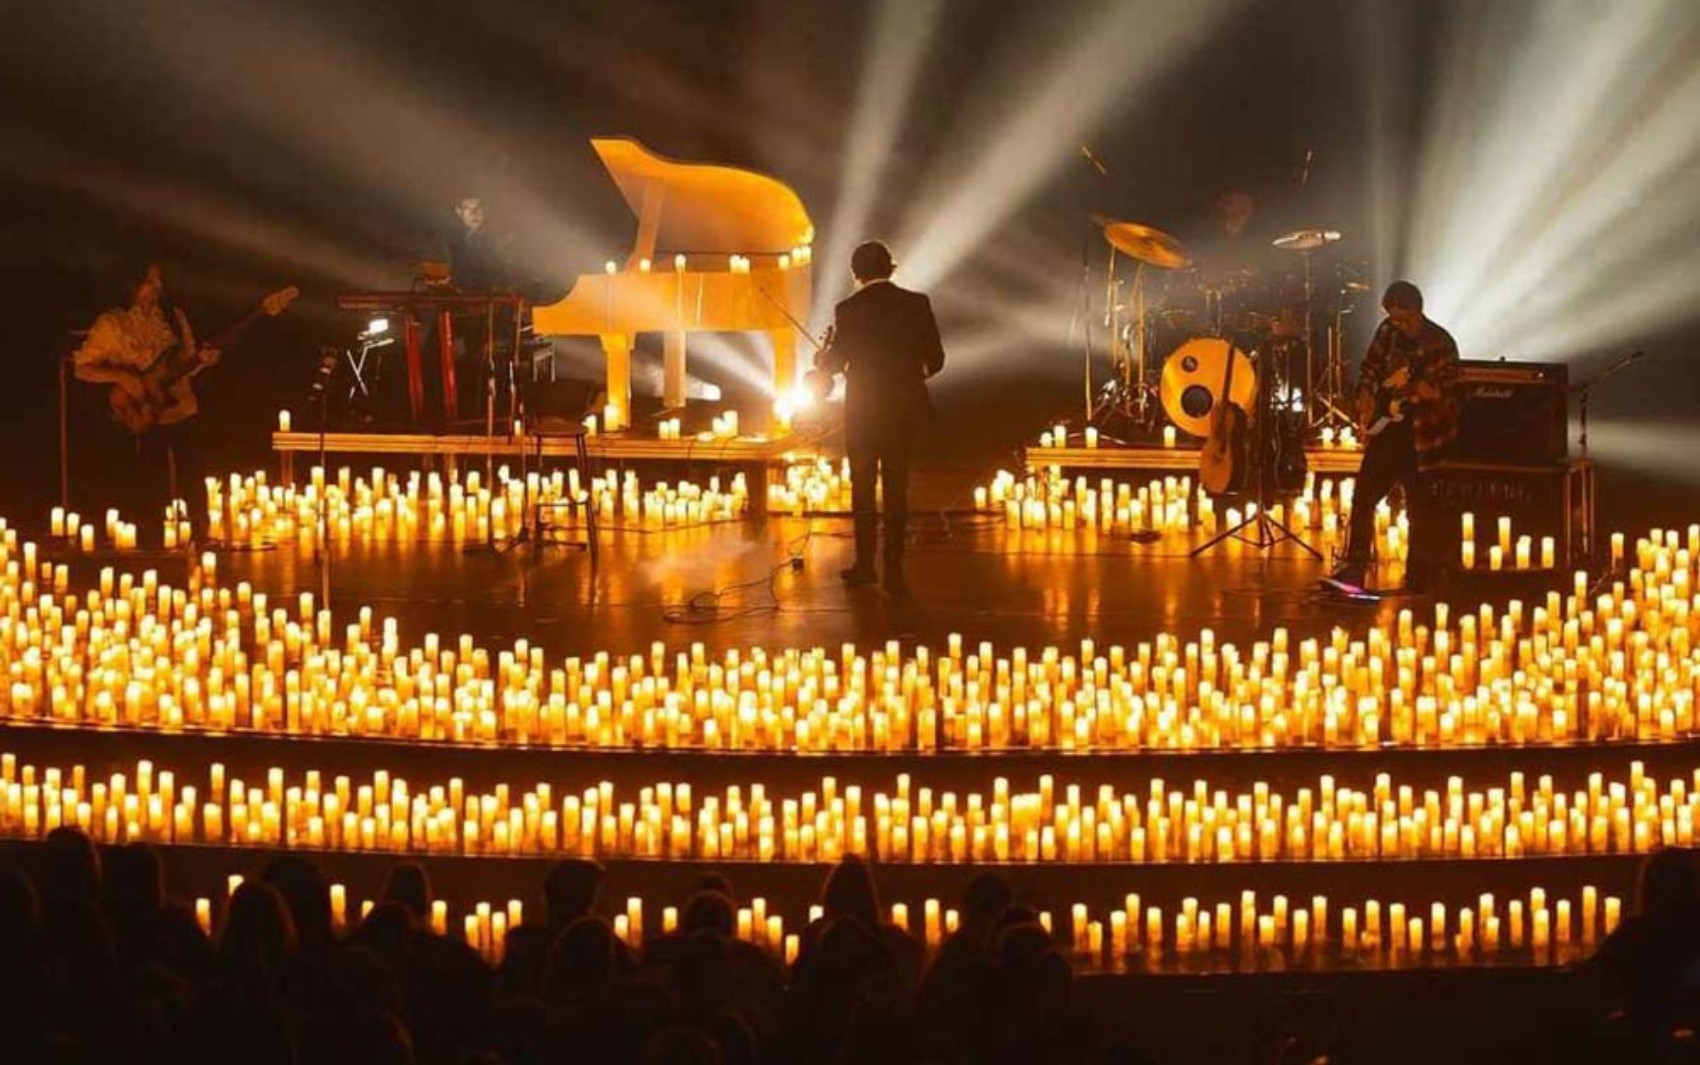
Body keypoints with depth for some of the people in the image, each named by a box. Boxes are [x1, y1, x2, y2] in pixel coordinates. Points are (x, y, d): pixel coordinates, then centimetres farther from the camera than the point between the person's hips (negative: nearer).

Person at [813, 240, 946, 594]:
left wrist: (820, 361, 20)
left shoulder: (849, 310, -10)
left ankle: (865, 565, 12)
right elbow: (935, 359, -1)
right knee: (896, 489, 8)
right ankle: (894, 571, 5)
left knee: (863, 487, 12)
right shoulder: (917, 304, -4)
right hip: (906, 408, 2)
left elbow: (833, 363, -3)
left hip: (863, 410, -2)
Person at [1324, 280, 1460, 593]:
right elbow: (1369, 371, 15)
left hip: (1421, 438, -5)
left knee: (1420, 512, 1)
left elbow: (1445, 394, -13)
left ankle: (1417, 580, 11)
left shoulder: (1440, 344, -11)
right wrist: (1365, 411, 3)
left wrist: (1411, 386, -27)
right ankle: (1353, 572, 4)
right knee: (1362, 499, 1)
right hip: (1385, 431, 5)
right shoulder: (1388, 332, 5)